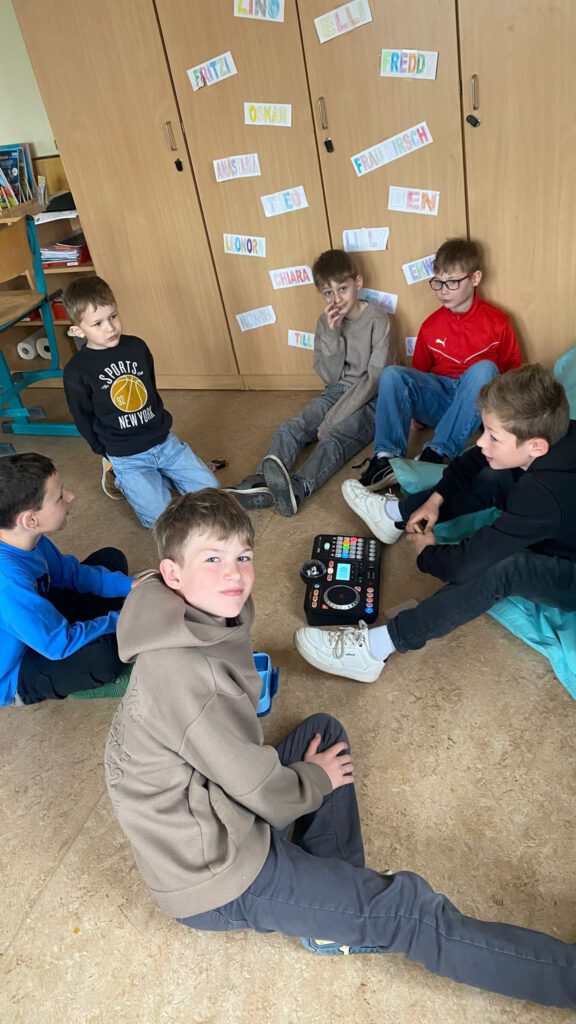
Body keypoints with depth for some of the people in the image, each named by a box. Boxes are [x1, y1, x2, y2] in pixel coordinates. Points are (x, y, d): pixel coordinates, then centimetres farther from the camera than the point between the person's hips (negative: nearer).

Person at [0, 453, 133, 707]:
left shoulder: (26, 539, -14)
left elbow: (70, 572, 2)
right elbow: (60, 644, -30)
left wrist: (129, 586, -9)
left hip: (37, 623, 8)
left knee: (111, 559, 9)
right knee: (106, 652, -34)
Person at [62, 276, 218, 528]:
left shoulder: (137, 346, 0)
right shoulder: (76, 372, -14)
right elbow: (84, 422, -2)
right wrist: (110, 454, 7)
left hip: (165, 441, 5)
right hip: (127, 458, -4)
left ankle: (159, 473, 20)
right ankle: (123, 479, 14)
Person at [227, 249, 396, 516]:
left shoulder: (377, 320, -8)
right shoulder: (326, 322, 7)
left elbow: (375, 378, -15)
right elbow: (330, 376, 0)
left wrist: (335, 418, -22)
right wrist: (333, 333, -15)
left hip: (370, 399, -6)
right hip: (336, 393, 6)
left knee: (334, 437, -33)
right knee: (290, 428, -18)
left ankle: (298, 488, -57)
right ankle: (260, 485, -38)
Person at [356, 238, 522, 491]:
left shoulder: (496, 322, 0)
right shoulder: (431, 326, 6)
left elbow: (512, 370, 8)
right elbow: (419, 371, 19)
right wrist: (413, 406, 9)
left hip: (476, 403, -2)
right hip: (439, 397, 2)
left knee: (483, 368, -34)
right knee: (392, 374, -21)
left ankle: (438, 452, -38)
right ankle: (387, 457, -35)